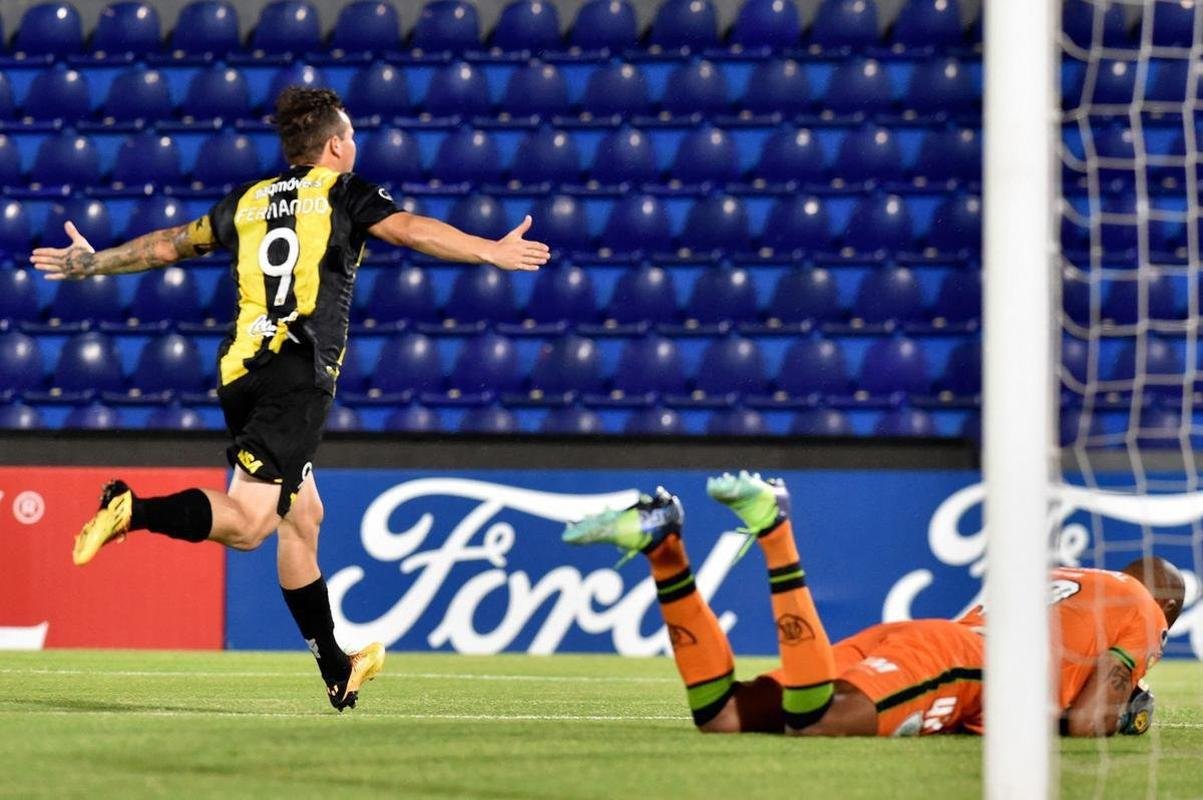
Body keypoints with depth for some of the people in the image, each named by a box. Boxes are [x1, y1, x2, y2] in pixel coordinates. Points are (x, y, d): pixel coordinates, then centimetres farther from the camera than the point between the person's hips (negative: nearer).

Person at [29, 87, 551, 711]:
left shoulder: (247, 202, 20)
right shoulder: (344, 194, 5)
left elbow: (168, 244, 29)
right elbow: (408, 230, -11)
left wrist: (92, 263, 43)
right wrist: (491, 251, -14)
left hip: (240, 372, 7)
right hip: (298, 372, -7)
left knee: (303, 515, 14)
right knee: (248, 523, -14)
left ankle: (336, 671, 18)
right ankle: (134, 511, -35)